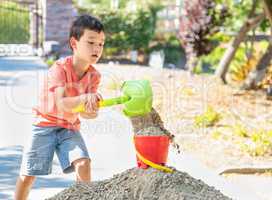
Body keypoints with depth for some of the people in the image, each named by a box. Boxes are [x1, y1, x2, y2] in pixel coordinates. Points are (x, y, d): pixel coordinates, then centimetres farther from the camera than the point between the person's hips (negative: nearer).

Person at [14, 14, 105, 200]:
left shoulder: (94, 75, -8)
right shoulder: (59, 68, -22)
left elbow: (92, 112, -12)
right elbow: (61, 104, -34)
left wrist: (86, 111, -36)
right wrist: (84, 99, -51)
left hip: (70, 127, 3)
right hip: (46, 124, -3)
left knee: (83, 163, -20)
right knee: (28, 174, 0)